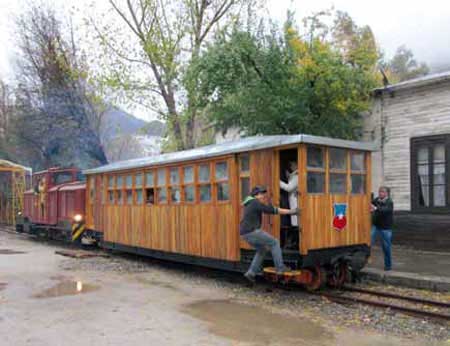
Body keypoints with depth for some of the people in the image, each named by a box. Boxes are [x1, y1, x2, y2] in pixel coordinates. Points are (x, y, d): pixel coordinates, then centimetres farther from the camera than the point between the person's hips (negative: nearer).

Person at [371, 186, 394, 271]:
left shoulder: (389, 202, -12)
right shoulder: (376, 200, 5)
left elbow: (385, 210, -32)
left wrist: (376, 208, -49)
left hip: (385, 228, -3)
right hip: (375, 226, 4)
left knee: (386, 247, 5)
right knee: (369, 241, -16)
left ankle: (388, 265, 21)